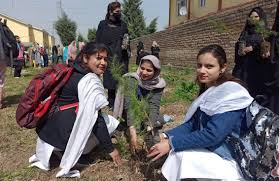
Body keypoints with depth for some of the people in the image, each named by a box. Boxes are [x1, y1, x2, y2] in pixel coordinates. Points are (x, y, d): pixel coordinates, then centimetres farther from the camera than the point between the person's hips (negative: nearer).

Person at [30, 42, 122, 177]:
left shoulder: (73, 73, 10)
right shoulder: (91, 81, -17)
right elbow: (95, 118, -18)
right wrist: (110, 149, -10)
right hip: (63, 132, -8)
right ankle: (81, 156, 5)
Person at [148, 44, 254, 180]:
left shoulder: (231, 94, -22)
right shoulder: (207, 89, 4)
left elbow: (212, 135, -30)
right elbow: (192, 124, 3)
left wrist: (171, 144, -26)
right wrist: (166, 136, -11)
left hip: (229, 157, -8)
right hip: (209, 147, 8)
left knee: (180, 153, -20)